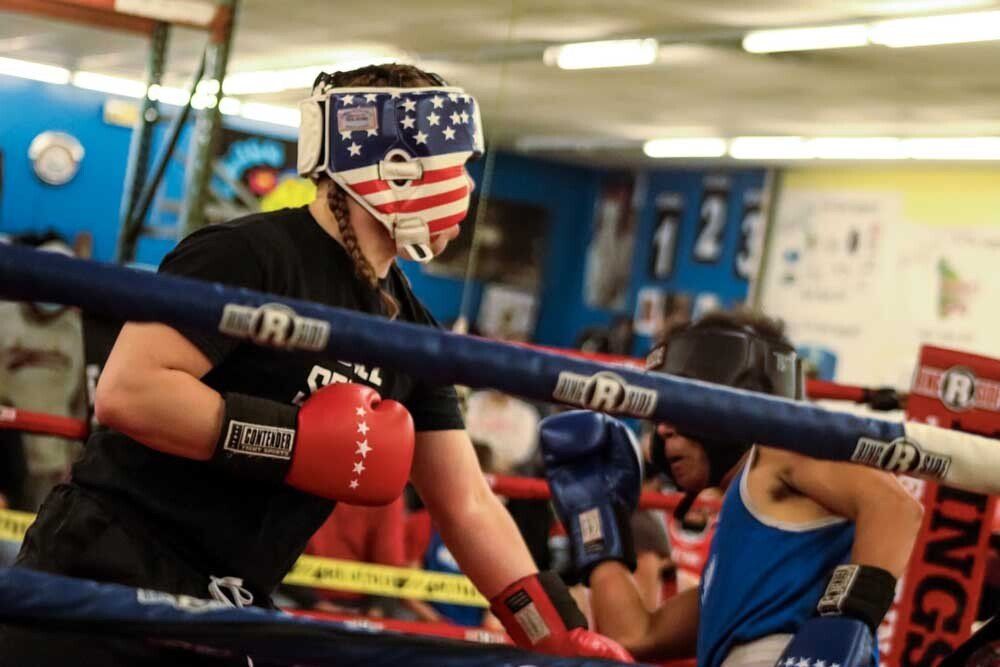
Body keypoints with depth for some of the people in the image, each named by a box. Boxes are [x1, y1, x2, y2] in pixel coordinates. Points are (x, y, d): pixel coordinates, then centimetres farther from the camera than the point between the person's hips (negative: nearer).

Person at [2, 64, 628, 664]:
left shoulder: (411, 328, 7)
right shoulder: (251, 255, -16)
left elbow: (467, 505, 9)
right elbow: (126, 391, -25)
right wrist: (299, 441, -22)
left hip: (226, 612, 8)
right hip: (111, 582, -8)